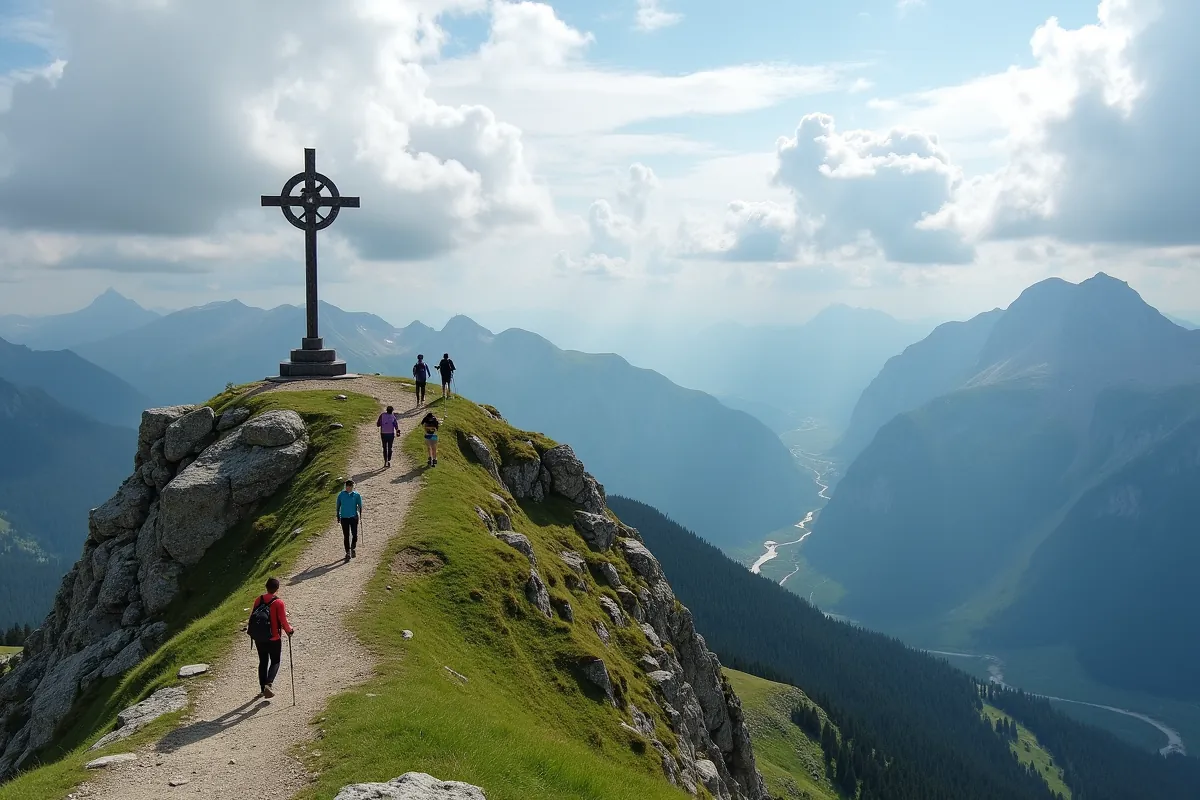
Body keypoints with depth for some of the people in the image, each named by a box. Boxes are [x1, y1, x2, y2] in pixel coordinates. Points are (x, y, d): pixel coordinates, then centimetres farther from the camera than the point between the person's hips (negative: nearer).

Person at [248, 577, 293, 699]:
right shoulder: (279, 603, -15)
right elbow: (283, 621, -13)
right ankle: (269, 684, -15)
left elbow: (252, 617, 8)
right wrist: (289, 630, 6)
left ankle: (262, 688, 19)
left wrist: (252, 630, 27)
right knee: (275, 662, 8)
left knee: (263, 662, 16)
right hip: (274, 639, -4)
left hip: (258, 638, 4)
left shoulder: (258, 600, -1)